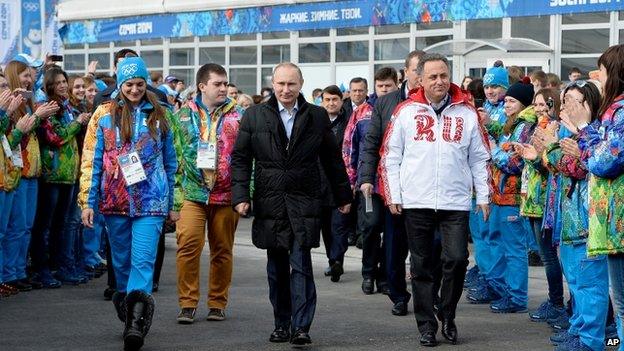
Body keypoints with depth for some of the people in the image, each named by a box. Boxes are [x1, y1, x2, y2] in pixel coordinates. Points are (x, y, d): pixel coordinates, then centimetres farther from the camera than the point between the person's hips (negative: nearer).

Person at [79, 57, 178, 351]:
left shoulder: (158, 116, 8)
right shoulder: (105, 114, 5)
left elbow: (170, 162, 13)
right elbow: (91, 161, 3)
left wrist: (171, 204, 13)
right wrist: (87, 201, -2)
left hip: (151, 201, -1)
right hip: (114, 200, 1)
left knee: (143, 260, -14)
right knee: (122, 261, 10)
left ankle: (135, 322, -21)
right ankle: (127, 307, 24)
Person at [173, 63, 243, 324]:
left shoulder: (237, 116, 6)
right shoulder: (184, 116, 6)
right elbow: (175, 156, 7)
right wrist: (176, 193, 2)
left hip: (226, 193, 1)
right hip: (193, 192, -1)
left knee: (222, 250, 7)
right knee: (188, 244, -13)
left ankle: (217, 303, 19)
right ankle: (187, 304, -3)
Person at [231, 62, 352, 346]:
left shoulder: (317, 117, 6)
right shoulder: (254, 116, 5)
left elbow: (332, 160, 12)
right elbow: (240, 158, 4)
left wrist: (343, 196, 13)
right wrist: (240, 195, -6)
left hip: (304, 203, -1)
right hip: (269, 204, 1)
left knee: (301, 266, -9)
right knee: (277, 268, 9)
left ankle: (301, 327, -8)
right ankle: (281, 324, 19)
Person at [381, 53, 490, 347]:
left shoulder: (466, 112, 6)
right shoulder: (406, 111, 3)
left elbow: (478, 158, 10)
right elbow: (390, 156, 4)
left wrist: (483, 196, 6)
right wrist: (393, 196, -2)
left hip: (456, 202, 0)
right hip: (416, 202, 0)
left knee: (457, 259, -8)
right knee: (421, 266, 6)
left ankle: (447, 315, 14)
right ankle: (426, 325, 16)